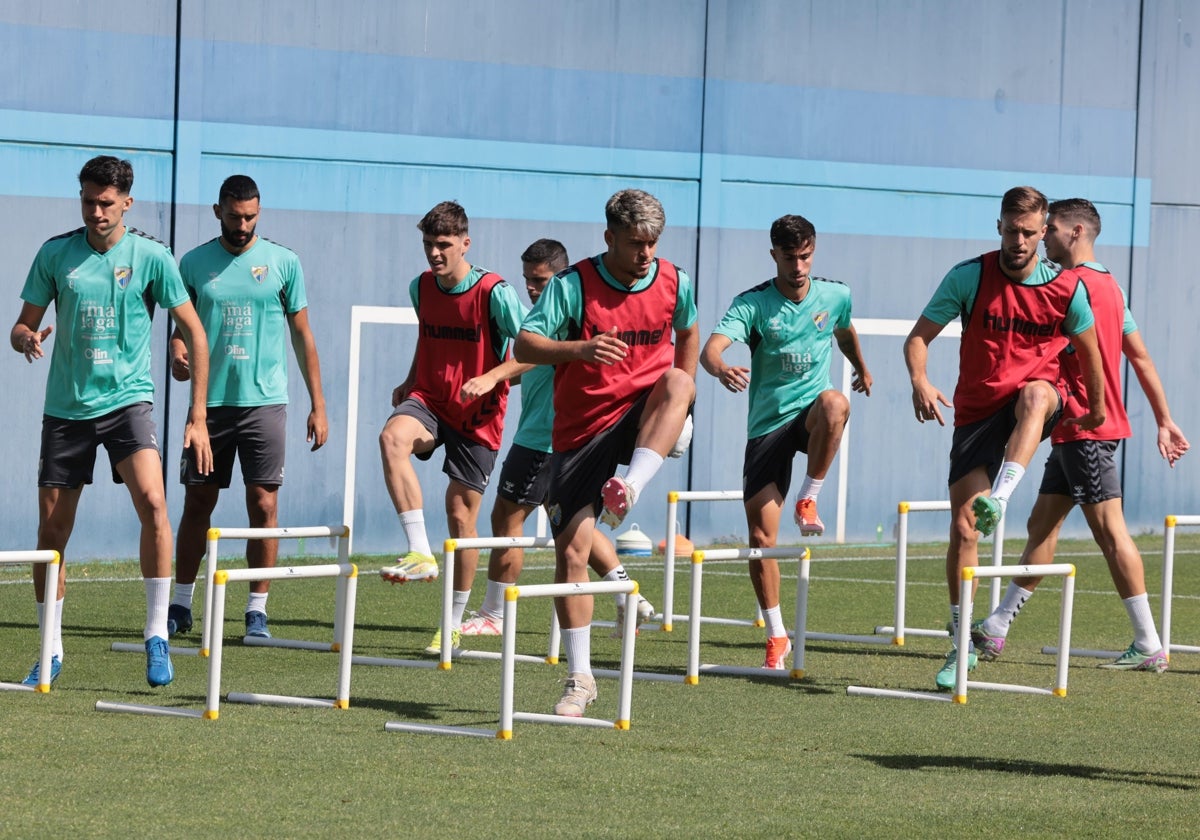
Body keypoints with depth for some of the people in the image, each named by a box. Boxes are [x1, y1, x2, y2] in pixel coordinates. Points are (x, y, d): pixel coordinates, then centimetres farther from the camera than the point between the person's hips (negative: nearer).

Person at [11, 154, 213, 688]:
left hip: (128, 399, -2)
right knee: (51, 531, 3)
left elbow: (194, 332, 0)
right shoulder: (55, 254, 1)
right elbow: (22, 327, 8)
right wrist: (27, 338, -18)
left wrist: (198, 416, -4)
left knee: (152, 502, -26)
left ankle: (157, 635, -16)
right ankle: (51, 653, 19)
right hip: (66, 405, 3)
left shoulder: (151, 256, -4)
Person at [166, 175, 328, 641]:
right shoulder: (194, 263, 6)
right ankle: (180, 605, 15)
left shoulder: (283, 262, 2)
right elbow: (182, 323, 13)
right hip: (210, 400, 1)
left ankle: (257, 609, 2)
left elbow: (302, 335, 6)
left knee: (263, 503, -4)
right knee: (198, 503, 5)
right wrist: (178, 349, -12)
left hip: (264, 401, -1)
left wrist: (317, 404, 3)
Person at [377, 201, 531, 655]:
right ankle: (419, 553, -33)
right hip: (430, 401, 4)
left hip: (477, 416, -4)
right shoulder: (421, 288, 5)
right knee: (392, 436, -32)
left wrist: (492, 377, -24)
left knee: (461, 515, 0)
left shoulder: (494, 293, -13)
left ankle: (454, 623, 17)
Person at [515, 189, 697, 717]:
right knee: (571, 551, -4)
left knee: (677, 382, -34)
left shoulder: (674, 283, 2)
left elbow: (687, 333, 23)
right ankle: (579, 679, 8)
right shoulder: (574, 285, -8)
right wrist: (581, 348, -35)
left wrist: (678, 403, 13)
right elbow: (524, 345, -18)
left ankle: (629, 488, -47)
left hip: (641, 420, 1)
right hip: (582, 429, -1)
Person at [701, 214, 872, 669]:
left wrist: (862, 368, 41)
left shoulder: (835, 295, -1)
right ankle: (776, 636, 11)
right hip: (768, 422, -1)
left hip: (811, 414, 1)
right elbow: (711, 347, -27)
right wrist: (721, 368, -50)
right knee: (761, 537, -5)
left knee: (834, 404, -38)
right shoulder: (752, 303, -10)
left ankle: (808, 500, -19)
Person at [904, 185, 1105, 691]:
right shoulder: (969, 277, -6)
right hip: (977, 411, 1)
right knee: (962, 526, -6)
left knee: (1034, 395, -40)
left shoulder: (1067, 288, -4)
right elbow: (918, 336, -5)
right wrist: (919, 381, -25)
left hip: (1037, 401, -1)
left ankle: (999, 500, -54)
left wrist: (1096, 408, 24)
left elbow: (1087, 346, 14)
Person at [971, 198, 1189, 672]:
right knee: (1042, 526, 11)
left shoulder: (1077, 285, -15)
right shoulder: (1109, 286, 16)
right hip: (1074, 432, 10)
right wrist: (1164, 421, 19)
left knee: (1110, 531, -7)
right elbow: (1141, 357, 18)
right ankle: (995, 630, 15)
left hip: (1086, 431, -10)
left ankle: (1149, 646, -6)